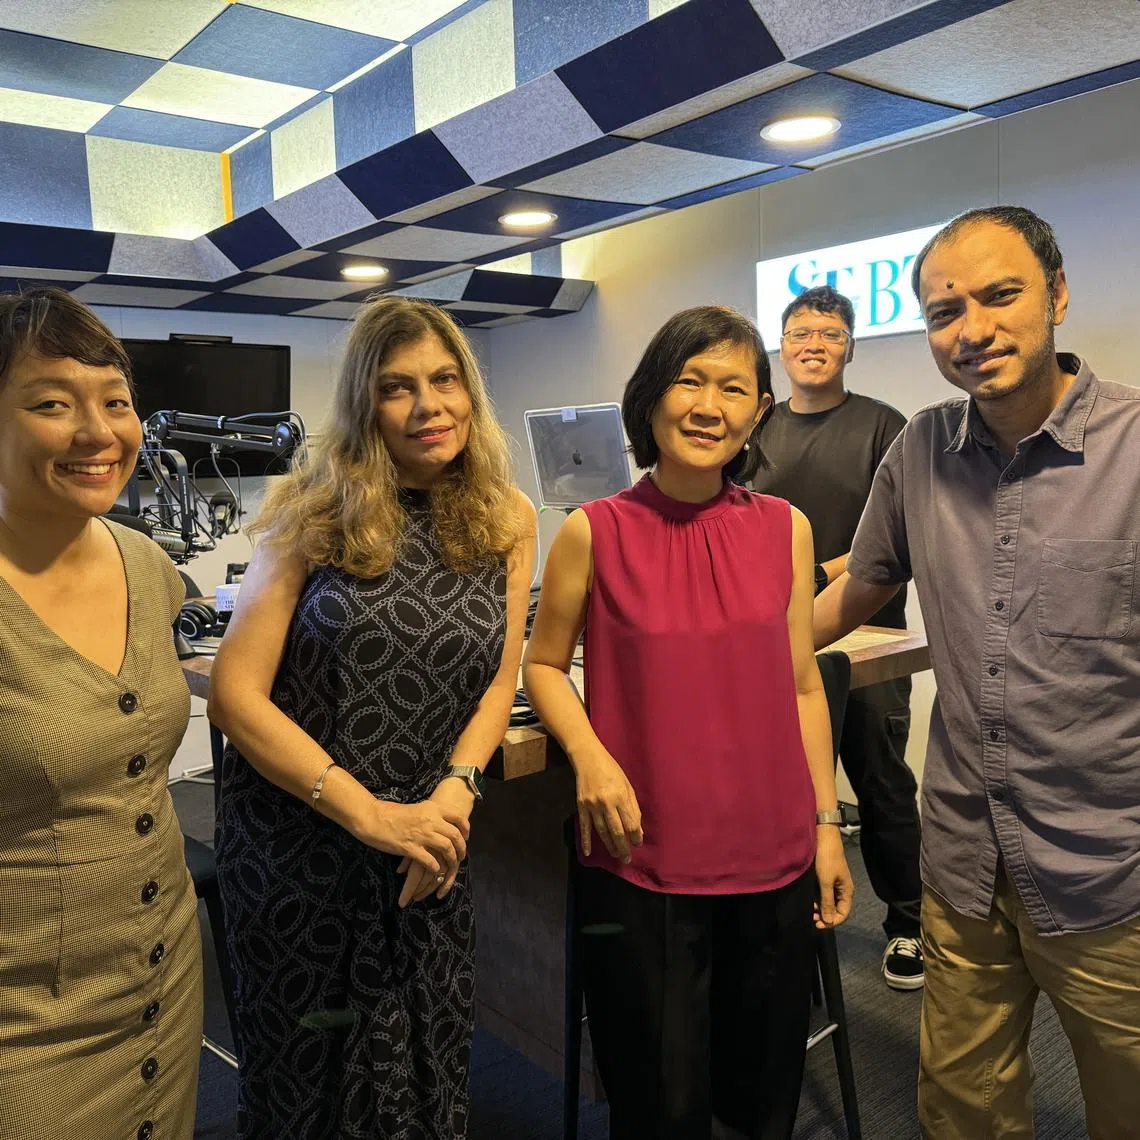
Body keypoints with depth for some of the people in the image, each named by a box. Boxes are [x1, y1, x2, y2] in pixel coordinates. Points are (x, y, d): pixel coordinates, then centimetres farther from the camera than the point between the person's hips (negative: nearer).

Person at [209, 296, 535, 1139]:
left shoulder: (506, 521, 0)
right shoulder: (315, 511, -9)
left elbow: (499, 682, 3)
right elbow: (236, 693, -13)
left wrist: (454, 795, -15)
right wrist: (369, 813, -20)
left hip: (429, 845, 2)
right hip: (295, 839, -2)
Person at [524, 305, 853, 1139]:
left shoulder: (786, 528, 0)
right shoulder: (595, 532, -8)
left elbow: (802, 686, 7)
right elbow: (543, 664, 4)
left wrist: (828, 822, 7)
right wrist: (589, 755, -13)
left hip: (775, 860, 3)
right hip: (641, 863, -2)